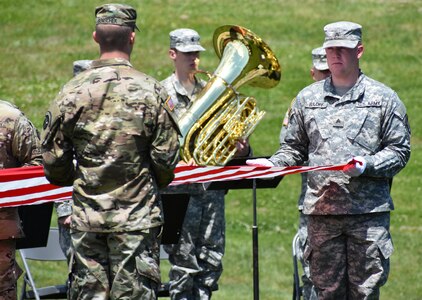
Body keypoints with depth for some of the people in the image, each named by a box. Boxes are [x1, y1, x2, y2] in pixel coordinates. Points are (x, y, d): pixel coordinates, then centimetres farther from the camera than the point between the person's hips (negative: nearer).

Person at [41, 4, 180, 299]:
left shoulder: (72, 91, -1)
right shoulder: (150, 91, -8)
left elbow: (53, 161, 2)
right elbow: (166, 157, -6)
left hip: (86, 219, 2)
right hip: (137, 217, -2)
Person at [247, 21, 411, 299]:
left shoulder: (383, 98, 5)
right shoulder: (307, 98, 14)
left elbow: (400, 151, 3)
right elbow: (295, 149, 19)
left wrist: (368, 165, -14)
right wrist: (273, 164, -1)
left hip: (369, 212, -2)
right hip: (321, 212, 2)